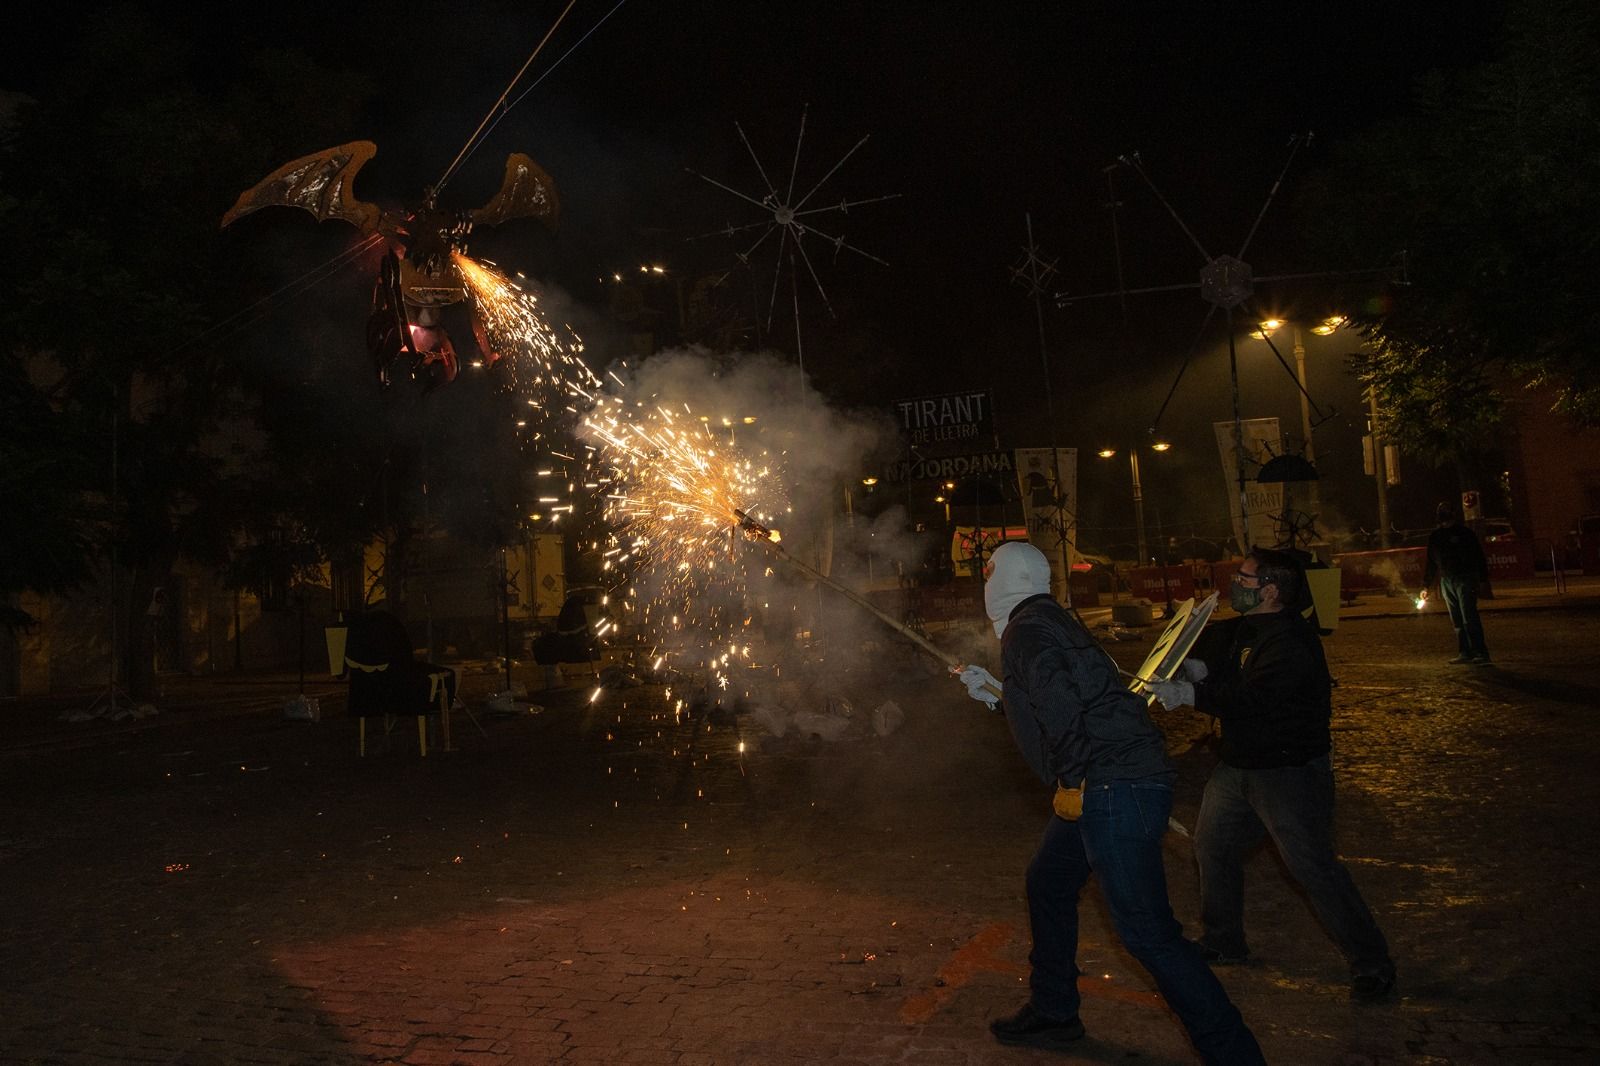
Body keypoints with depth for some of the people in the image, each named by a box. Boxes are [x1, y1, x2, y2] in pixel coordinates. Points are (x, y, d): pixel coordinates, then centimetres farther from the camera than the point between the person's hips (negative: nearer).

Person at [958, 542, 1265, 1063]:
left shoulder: (1025, 629, -10)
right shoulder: (1046, 621, 20)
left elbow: (1058, 702, -27)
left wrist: (1073, 779, -19)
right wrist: (994, 692, 33)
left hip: (1114, 787, -11)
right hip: (1103, 789, 11)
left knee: (1147, 931, -8)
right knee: (1048, 882, 23)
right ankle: (1053, 1012, 36)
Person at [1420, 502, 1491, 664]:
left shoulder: (1465, 533, 0)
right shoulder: (1435, 537, 14)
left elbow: (1479, 557, -2)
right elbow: (1431, 563, 18)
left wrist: (1482, 579, -10)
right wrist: (1426, 586, 14)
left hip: (1464, 579, -5)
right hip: (1446, 582, 5)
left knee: (1469, 618, -13)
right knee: (1457, 620, 6)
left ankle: (1480, 652, -13)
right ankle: (1464, 653, 10)